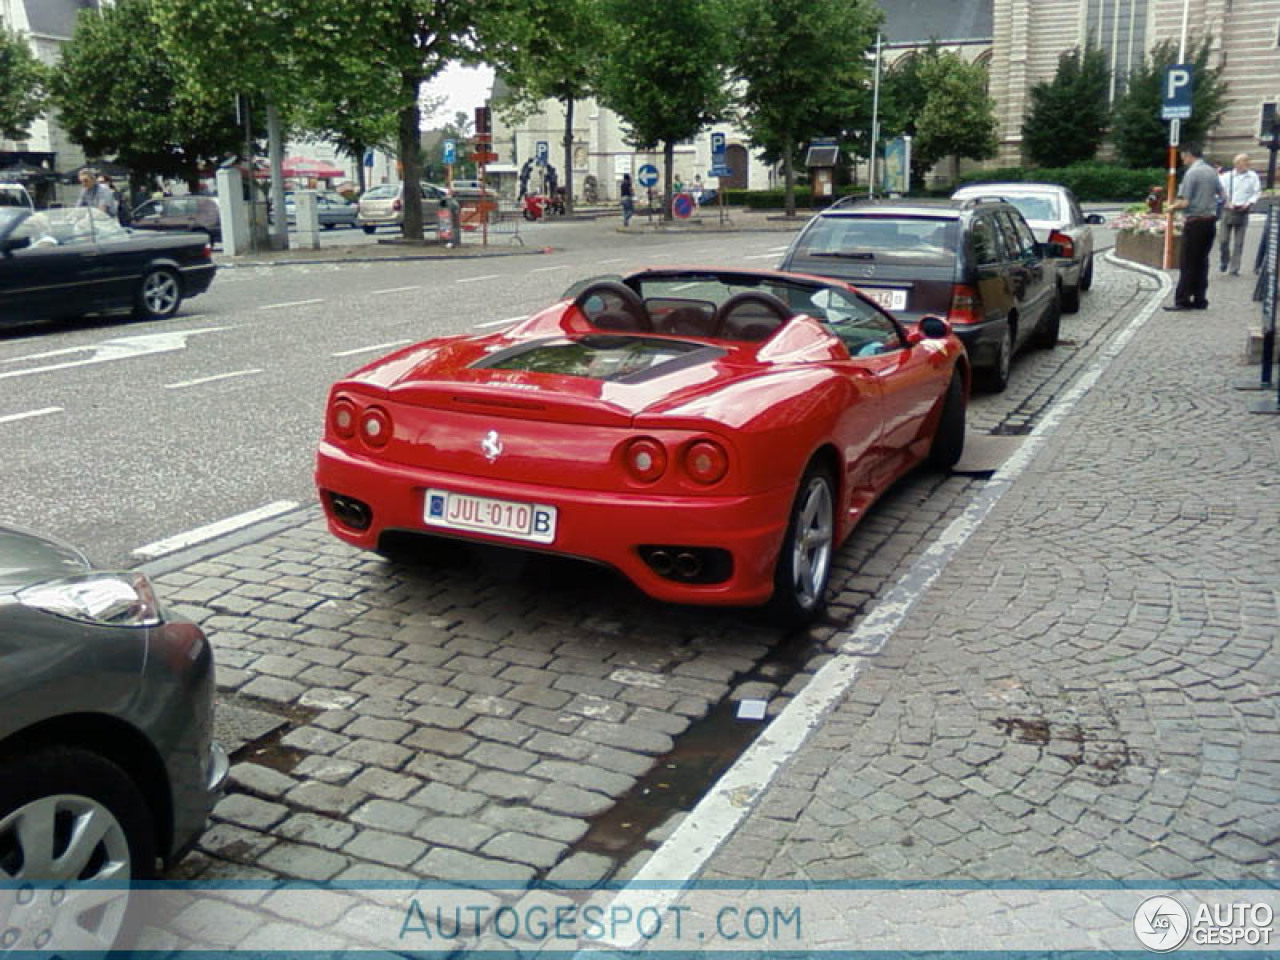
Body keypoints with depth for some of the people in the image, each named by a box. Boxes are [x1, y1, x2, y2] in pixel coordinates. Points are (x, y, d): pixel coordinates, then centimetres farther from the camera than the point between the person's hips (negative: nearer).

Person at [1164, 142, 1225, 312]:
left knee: (1187, 263, -3)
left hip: (1194, 222, -7)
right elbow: (1221, 193, 16)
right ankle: (1200, 299, 13)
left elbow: (1185, 202, -18)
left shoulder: (1191, 173, -14)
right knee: (1202, 261, 11)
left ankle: (1183, 300, -2)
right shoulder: (1212, 172, 8)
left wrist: (1173, 207, 1)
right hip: (1211, 220, 7)